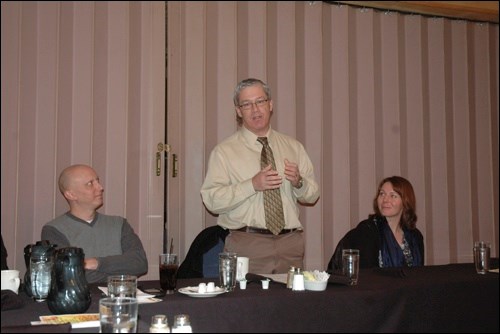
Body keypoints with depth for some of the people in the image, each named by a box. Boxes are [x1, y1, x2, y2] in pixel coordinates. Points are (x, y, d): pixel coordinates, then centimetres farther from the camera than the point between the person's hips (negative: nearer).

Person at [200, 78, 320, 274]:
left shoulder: (293, 147, 13)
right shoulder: (224, 151, 1)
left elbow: (313, 195, 13)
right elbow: (212, 201, -9)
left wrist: (299, 182, -8)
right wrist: (253, 185, -18)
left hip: (290, 243, 3)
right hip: (246, 245, -3)